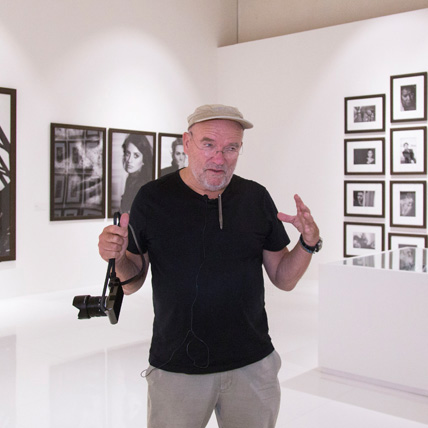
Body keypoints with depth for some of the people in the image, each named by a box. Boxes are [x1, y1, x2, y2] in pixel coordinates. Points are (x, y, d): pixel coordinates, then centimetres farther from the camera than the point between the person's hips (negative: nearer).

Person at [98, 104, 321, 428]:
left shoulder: (256, 197, 0)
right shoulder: (153, 198, -6)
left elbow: (284, 279, 5)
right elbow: (131, 284, 1)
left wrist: (309, 243, -13)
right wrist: (117, 256, -19)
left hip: (253, 364, 2)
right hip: (176, 368, -2)